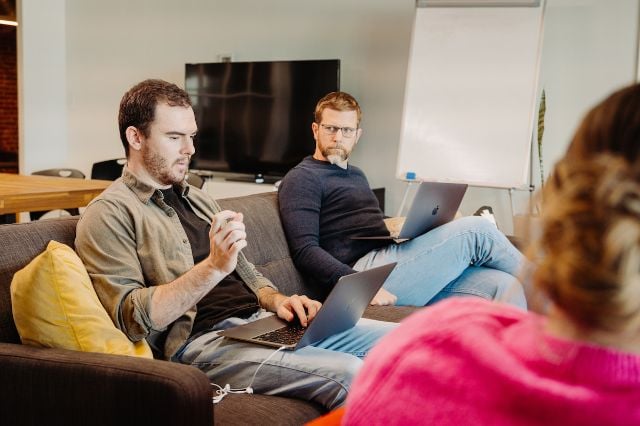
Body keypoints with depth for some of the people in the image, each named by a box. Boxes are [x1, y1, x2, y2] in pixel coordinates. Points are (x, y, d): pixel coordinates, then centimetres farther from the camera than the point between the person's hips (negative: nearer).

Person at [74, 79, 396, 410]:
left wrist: (276, 300, 4)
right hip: (202, 340, -8)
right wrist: (213, 267, -23)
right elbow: (131, 318, -14)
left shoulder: (196, 199, 23)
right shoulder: (108, 214, -2)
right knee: (349, 374, -29)